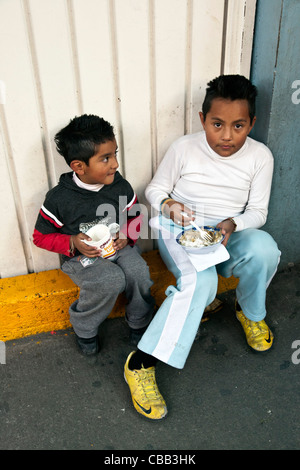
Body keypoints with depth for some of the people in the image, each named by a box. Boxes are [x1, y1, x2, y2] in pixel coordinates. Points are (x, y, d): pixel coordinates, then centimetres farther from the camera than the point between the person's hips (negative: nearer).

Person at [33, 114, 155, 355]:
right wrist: (72, 243, -20)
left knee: (139, 274, -24)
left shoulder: (120, 186, -6)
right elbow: (41, 236, -4)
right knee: (111, 281, -30)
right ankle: (84, 329, 0)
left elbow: (135, 215, 11)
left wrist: (128, 235, -11)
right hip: (81, 255, -3)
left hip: (118, 246, 4)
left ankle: (139, 323, 7)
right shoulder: (59, 199, -16)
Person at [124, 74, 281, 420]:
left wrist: (232, 224, -20)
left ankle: (250, 312, 0)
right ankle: (141, 362, -25)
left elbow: (258, 211, 1)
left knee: (263, 247, -32)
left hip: (227, 236, 3)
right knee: (200, 280, -34)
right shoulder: (184, 148, -6)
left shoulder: (260, 156, -1)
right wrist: (169, 205, -20)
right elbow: (155, 189, 3)